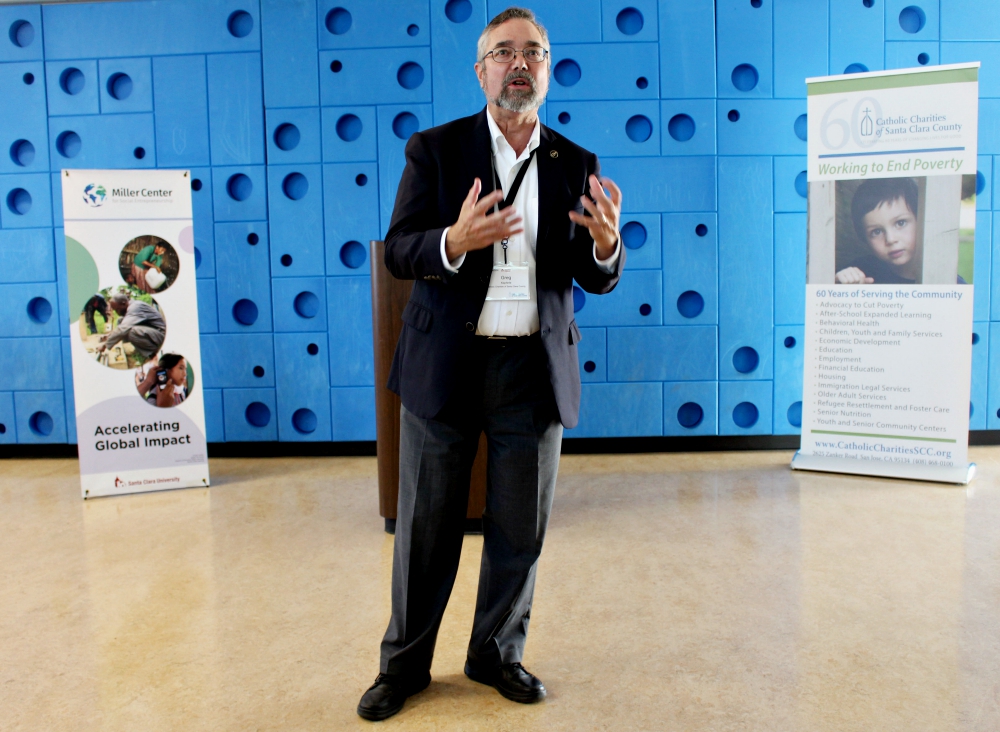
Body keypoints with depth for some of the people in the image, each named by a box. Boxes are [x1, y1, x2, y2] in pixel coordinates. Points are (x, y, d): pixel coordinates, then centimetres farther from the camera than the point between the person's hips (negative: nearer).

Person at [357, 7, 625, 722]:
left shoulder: (577, 166, 6)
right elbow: (398, 250, -6)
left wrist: (607, 245, -20)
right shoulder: (436, 149, 1)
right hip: (446, 363, -2)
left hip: (535, 368, 2)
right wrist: (455, 241, -26)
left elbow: (596, 279, 4)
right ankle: (405, 663, 28)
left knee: (521, 528, 12)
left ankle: (498, 654, 33)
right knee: (427, 527, 9)